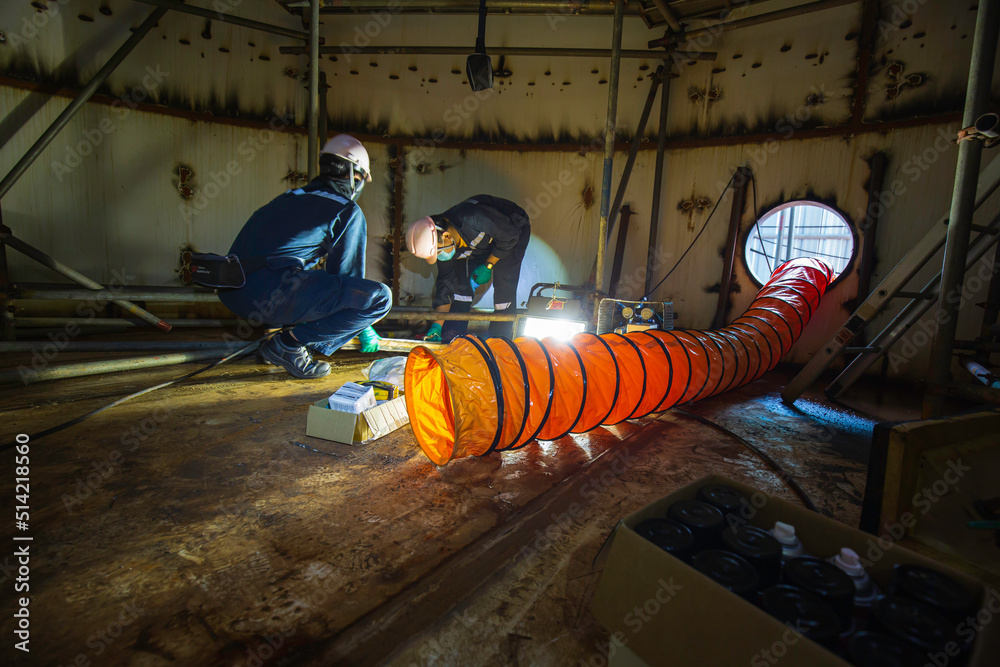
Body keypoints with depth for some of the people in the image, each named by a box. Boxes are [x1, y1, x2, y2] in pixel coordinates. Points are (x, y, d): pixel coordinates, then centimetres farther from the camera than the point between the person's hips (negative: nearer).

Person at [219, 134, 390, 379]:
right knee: (380, 297, -8)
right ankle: (289, 344, -5)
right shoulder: (349, 212, 6)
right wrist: (363, 329, 26)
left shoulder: (291, 197, 29)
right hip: (271, 292, -9)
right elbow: (347, 273, 10)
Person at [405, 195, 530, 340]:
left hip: (514, 229, -5)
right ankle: (451, 339, 2)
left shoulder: (476, 220, -43)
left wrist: (487, 266, -22)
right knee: (462, 281, -6)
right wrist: (437, 326, -16)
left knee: (504, 284, -19)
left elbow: (511, 235, -27)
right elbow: (445, 282, -11)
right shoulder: (441, 246, -20)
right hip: (484, 240, 6)